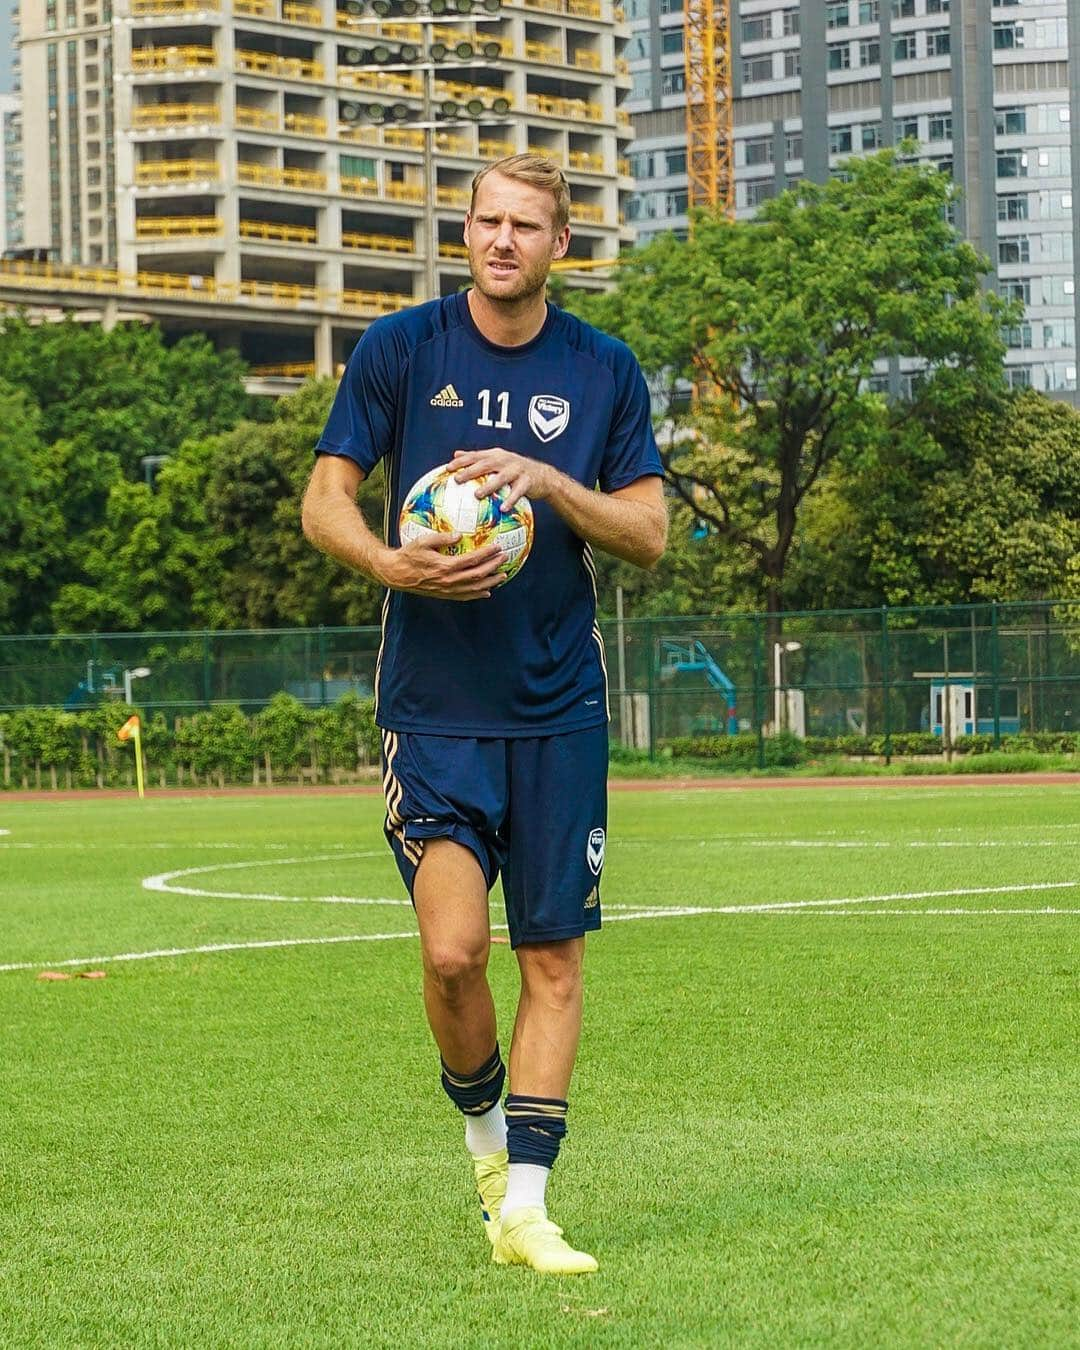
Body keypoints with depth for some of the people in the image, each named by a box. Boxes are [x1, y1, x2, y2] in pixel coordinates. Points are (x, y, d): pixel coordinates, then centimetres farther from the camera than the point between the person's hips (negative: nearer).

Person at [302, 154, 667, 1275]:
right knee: (451, 947, -13)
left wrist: (549, 483, -13)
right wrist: (392, 564, -18)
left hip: (560, 709, 2)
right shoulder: (398, 349, 2)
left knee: (553, 955, 1)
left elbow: (649, 533, 4)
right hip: (431, 708, -2)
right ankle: (482, 1132, 16)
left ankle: (525, 1204, 8)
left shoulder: (604, 372, 5)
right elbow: (324, 501, 2)